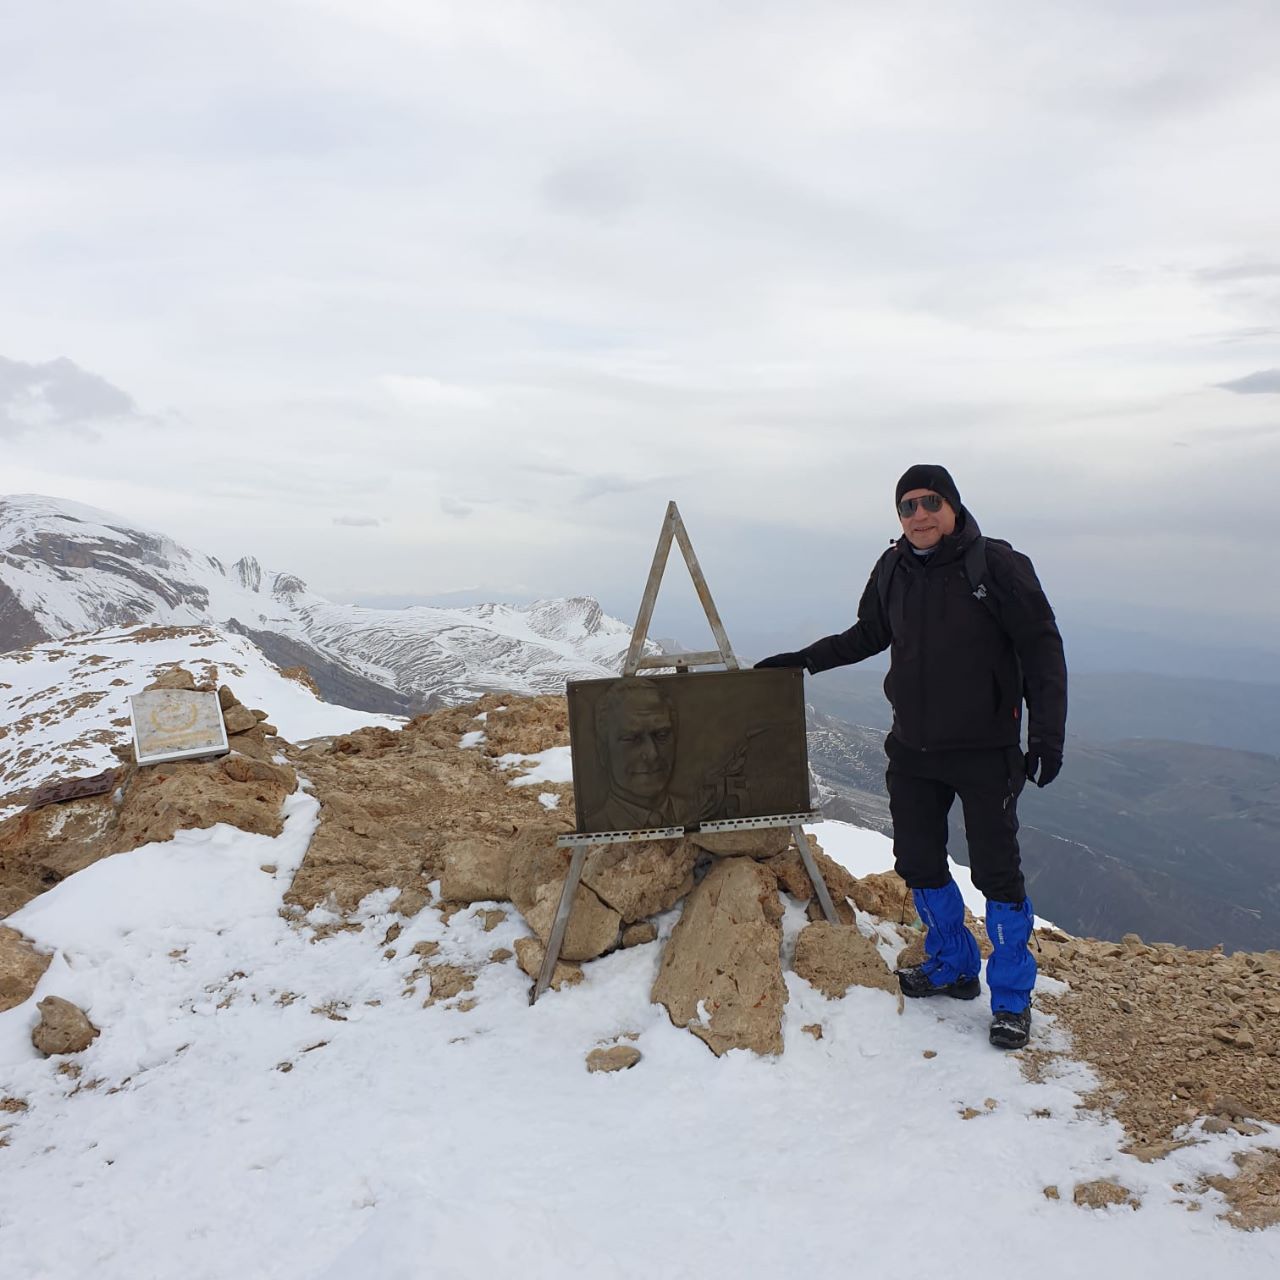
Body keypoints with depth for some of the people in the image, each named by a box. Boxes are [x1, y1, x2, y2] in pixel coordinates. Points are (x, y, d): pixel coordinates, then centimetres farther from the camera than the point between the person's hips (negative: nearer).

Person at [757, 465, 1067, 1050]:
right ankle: (952, 966, 33)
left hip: (986, 750, -5)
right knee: (917, 861, 12)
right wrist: (807, 658, 12)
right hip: (912, 749, 5)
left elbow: (1042, 650, -9)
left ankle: (1012, 997, 18)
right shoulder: (893, 570, 3)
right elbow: (868, 635, 20)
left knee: (996, 870, 0)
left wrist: (1047, 735, -15)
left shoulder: (997, 565, -11)